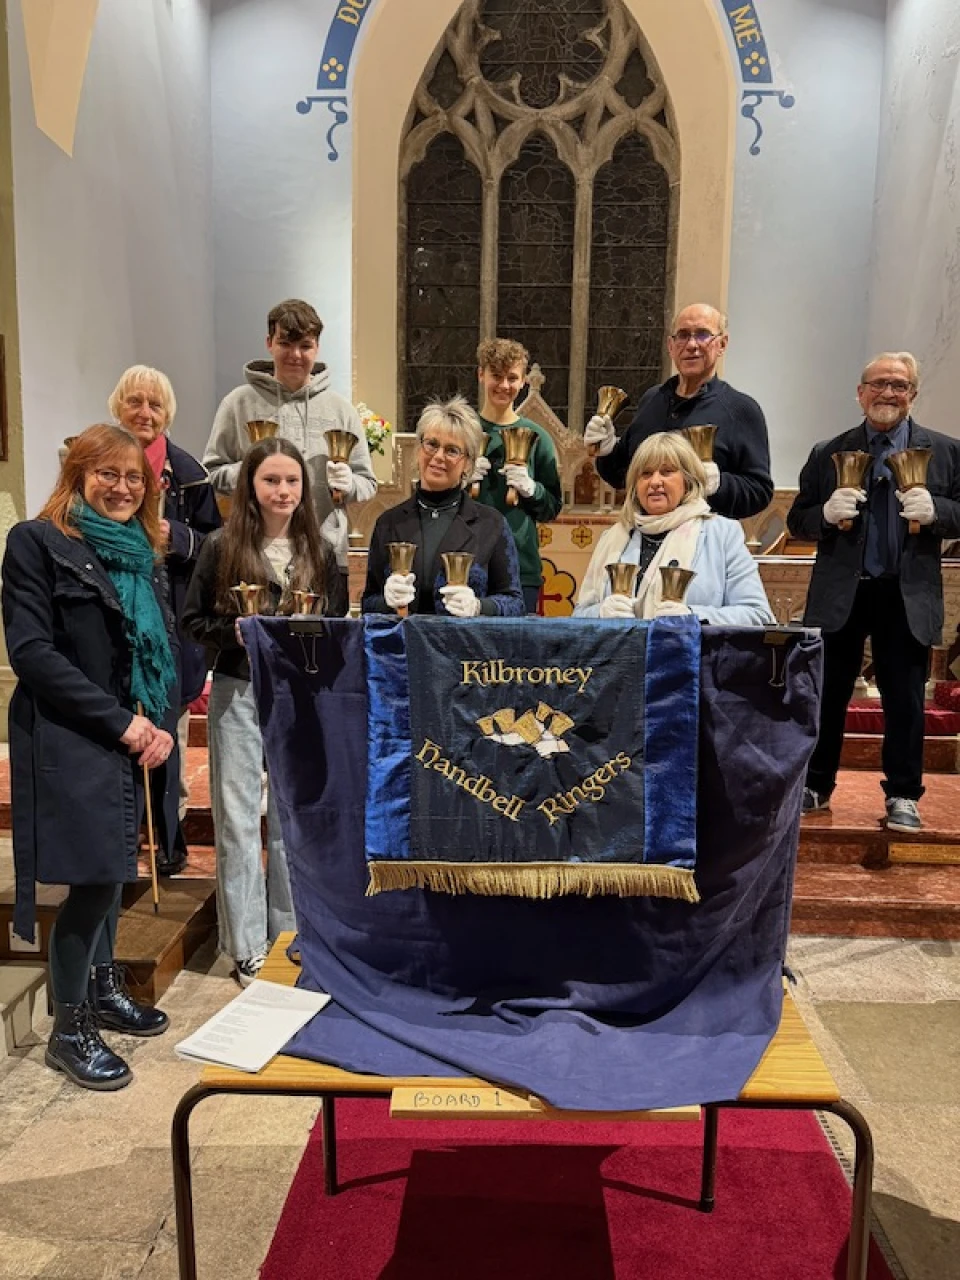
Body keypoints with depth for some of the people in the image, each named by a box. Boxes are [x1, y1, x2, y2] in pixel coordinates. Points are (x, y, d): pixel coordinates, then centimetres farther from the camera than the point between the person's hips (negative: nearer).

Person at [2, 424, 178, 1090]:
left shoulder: (143, 551, 13)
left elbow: (166, 645, 14)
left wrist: (163, 723, -2)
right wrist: (119, 721, -16)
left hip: (131, 740, 7)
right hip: (70, 743, -6)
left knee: (113, 865, 14)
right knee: (94, 873, -6)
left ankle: (104, 989, 32)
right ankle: (69, 1027, 10)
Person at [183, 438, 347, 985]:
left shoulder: (320, 552, 4)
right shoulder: (222, 548, -2)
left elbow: (338, 625, 8)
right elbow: (194, 619, 2)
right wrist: (234, 632, -15)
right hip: (238, 693, -1)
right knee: (237, 817, 1)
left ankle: (289, 935, 26)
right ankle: (247, 948, 13)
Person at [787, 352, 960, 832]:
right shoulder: (828, 454, 5)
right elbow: (798, 522, 5)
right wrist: (827, 513, -15)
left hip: (908, 598, 0)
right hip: (839, 595, 1)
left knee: (905, 701, 5)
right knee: (825, 696, 9)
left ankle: (902, 796, 20)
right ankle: (816, 786, 24)